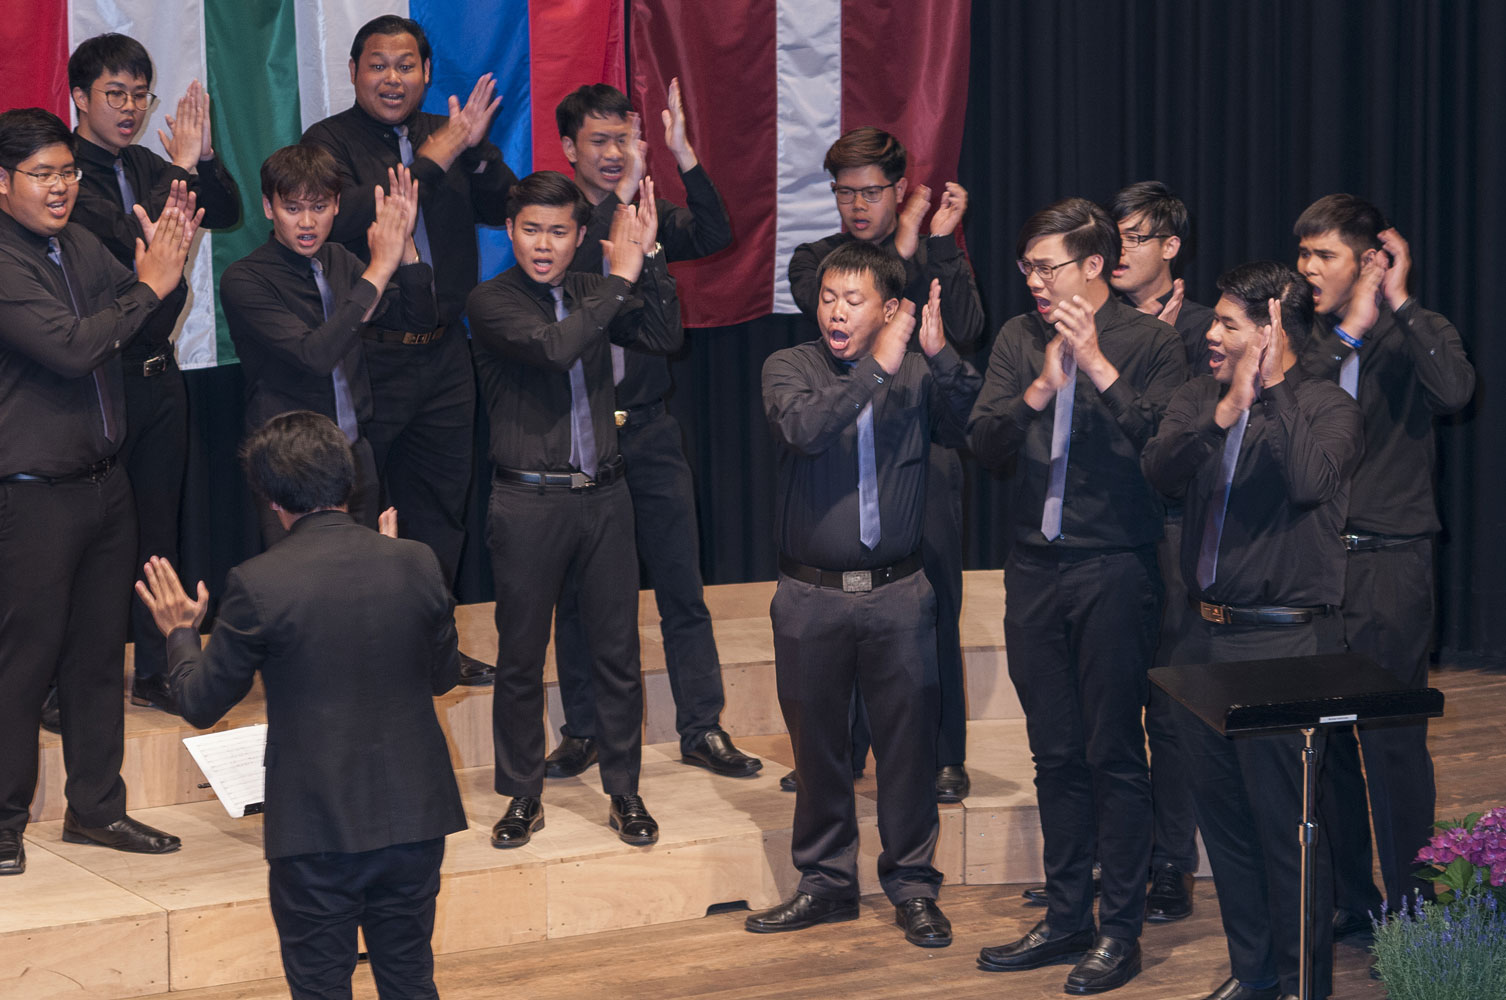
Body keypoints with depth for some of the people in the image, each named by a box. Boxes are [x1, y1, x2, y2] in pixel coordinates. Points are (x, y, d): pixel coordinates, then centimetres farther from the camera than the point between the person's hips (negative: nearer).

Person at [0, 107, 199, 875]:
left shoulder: (79, 244, 10)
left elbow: (137, 330, 18)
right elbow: (69, 347, -25)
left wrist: (169, 259, 1)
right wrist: (148, 285, -18)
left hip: (102, 481, 8)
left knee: (100, 650, 13)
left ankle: (95, 807, 24)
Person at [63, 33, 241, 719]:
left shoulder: (146, 166, 11)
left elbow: (226, 216, 11)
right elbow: (120, 244, -24)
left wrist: (203, 158, -6)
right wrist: (179, 169, -21)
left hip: (158, 372, 7)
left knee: (157, 525, 12)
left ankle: (156, 671, 20)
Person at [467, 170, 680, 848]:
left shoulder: (590, 293, 9)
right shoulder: (492, 302, -7)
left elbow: (666, 338, -1)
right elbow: (554, 348, -23)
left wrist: (647, 257, -10)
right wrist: (621, 278, -18)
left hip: (603, 493, 4)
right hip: (528, 499, -4)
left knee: (617, 651, 8)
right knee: (520, 657, 5)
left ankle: (623, 793, 19)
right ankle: (522, 797, 18)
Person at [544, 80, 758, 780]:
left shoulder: (651, 216, 8)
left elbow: (715, 236, -10)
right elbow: (567, 276, -23)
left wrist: (682, 154, -19)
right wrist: (621, 197, -27)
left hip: (649, 429, 3)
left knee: (682, 585, 3)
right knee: (578, 593, 6)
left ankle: (702, 729, 10)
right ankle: (582, 731, 17)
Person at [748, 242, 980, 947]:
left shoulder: (917, 373, 2)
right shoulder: (789, 367, 1)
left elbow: (970, 428, -13)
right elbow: (803, 427, -20)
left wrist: (942, 356, -25)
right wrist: (877, 367, -23)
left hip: (896, 596, 0)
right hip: (811, 597, 0)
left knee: (908, 742, 4)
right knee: (816, 744, 10)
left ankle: (913, 887, 17)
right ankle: (826, 883, 24)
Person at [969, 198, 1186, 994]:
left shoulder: (1148, 341, -5)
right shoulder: (1018, 340, 8)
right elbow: (983, 443, 0)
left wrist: (1100, 368, -20)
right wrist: (1040, 389, -15)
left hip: (1113, 569, -5)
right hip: (1036, 569, 5)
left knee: (1114, 754, 0)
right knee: (1055, 755, 12)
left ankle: (1120, 930, 8)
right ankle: (1066, 918, 22)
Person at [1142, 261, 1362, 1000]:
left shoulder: (1325, 407, -6)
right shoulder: (1199, 399, 9)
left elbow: (1311, 480, -25)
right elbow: (1160, 470, -7)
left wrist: (1272, 386, -19)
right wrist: (1225, 411, -19)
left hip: (1279, 641, -6)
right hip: (1206, 634, 6)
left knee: (1286, 823, -2)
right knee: (1222, 814, 14)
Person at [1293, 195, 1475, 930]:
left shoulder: (1414, 336, -2)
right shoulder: (1310, 340, 9)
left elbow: (1455, 391, -24)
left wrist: (1399, 302, -18)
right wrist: (1347, 333, -12)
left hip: (1388, 564, -4)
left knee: (1392, 743, -4)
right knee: (1325, 737, 9)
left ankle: (1409, 907, 5)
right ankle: (1348, 898, 21)